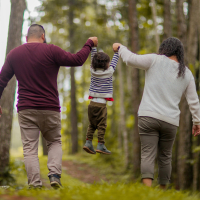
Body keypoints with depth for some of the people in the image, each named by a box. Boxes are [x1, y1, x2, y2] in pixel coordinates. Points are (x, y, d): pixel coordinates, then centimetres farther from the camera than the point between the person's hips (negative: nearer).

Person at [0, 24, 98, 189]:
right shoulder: (51, 51, -5)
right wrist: (89, 44, 12)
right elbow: (77, 60, -3)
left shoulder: (14, 54, 7)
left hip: (26, 110, 1)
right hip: (50, 109, -1)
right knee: (55, 142, 16)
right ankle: (54, 175, -4)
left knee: (30, 148, 2)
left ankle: (35, 184, -9)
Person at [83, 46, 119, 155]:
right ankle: (100, 145, -2)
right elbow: (114, 62, 9)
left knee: (92, 124, 13)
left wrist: (93, 46, 24)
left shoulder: (93, 71, 4)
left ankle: (88, 142, 6)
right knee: (101, 125, -1)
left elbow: (93, 58, 16)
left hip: (92, 103, 5)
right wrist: (116, 51, 21)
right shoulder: (109, 72, -6)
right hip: (101, 104, -5)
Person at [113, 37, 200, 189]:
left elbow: (130, 59, -4)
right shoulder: (187, 74, 11)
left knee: (148, 155, -8)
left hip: (148, 116, -3)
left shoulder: (155, 61, -1)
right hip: (170, 121, 3)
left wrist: (120, 47, 15)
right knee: (165, 157, 15)